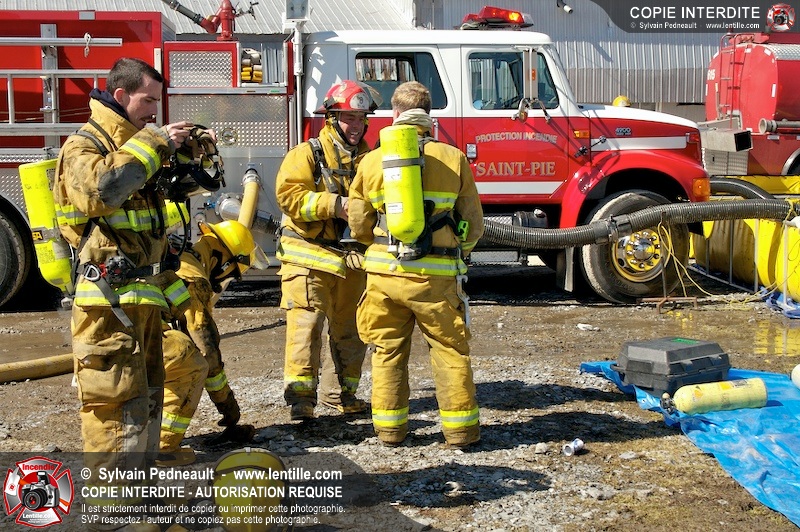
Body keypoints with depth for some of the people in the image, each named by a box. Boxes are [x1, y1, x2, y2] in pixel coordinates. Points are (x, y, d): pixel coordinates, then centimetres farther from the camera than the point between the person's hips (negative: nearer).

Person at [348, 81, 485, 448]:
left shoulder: (372, 161, 3)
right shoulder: (454, 159, 0)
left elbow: (359, 226, 8)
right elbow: (473, 224, 5)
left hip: (384, 272, 2)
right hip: (436, 276, -1)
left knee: (389, 350, 14)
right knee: (449, 350, 10)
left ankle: (390, 427, 19)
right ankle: (460, 428, 14)